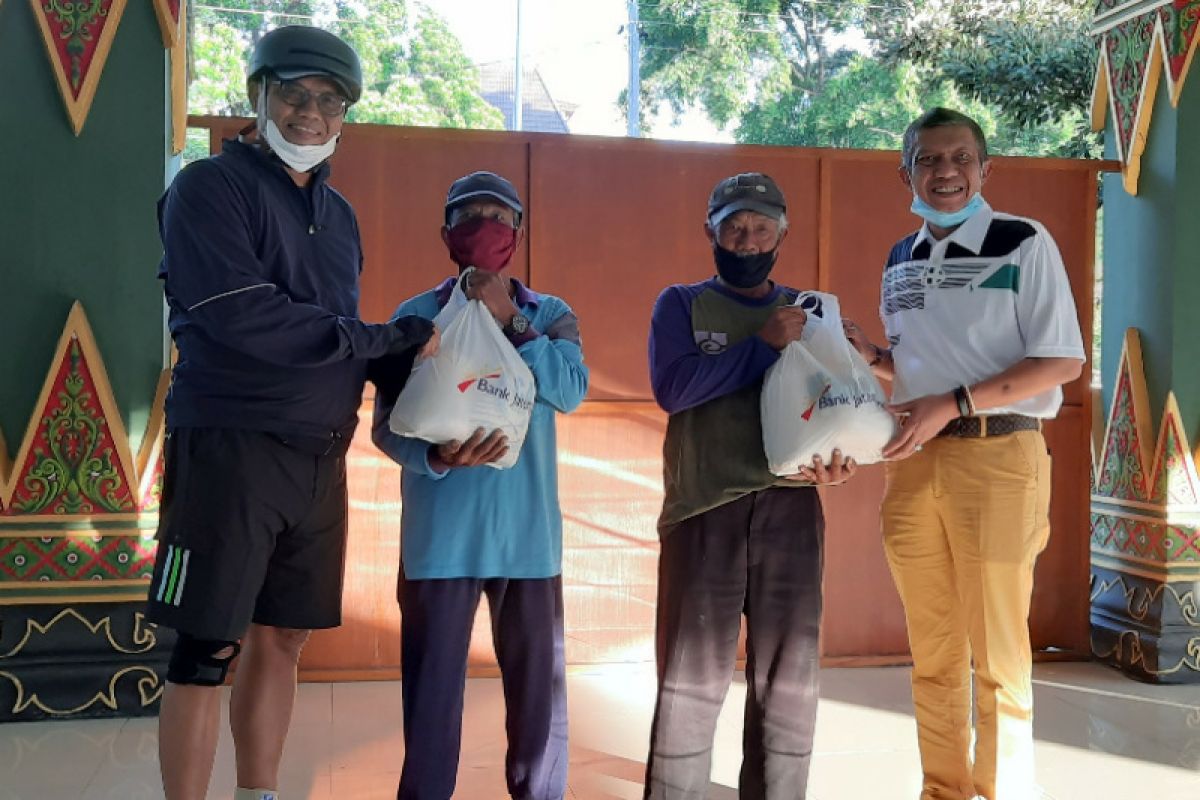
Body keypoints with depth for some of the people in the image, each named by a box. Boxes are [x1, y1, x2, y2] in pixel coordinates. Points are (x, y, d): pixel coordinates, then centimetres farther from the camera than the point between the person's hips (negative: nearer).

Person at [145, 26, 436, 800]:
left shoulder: (339, 214, 16)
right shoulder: (210, 187, -5)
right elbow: (244, 318, -19)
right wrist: (393, 338, -11)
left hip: (321, 456, 7)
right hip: (231, 447, -6)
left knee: (281, 642, 12)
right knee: (208, 651, -2)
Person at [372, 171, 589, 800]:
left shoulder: (551, 315, 9)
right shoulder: (417, 315, 4)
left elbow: (571, 391, -8)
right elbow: (386, 423, -1)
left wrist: (510, 322, -15)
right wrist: (437, 458, -21)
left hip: (528, 531, 2)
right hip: (441, 532, -1)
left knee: (539, 684, 8)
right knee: (432, 686, 3)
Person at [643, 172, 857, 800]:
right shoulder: (680, 304, 6)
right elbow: (672, 389, -10)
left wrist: (835, 459, -9)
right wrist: (764, 343, -13)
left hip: (790, 507, 3)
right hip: (702, 509, -2)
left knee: (789, 678, 7)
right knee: (690, 678, 0)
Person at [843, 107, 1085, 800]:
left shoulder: (1024, 242, -4)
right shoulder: (901, 260, 14)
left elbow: (1064, 360, -9)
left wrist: (954, 404, -17)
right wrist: (870, 355, 2)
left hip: (997, 457, -5)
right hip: (913, 463, 5)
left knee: (997, 655, 1)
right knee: (932, 654, 11)